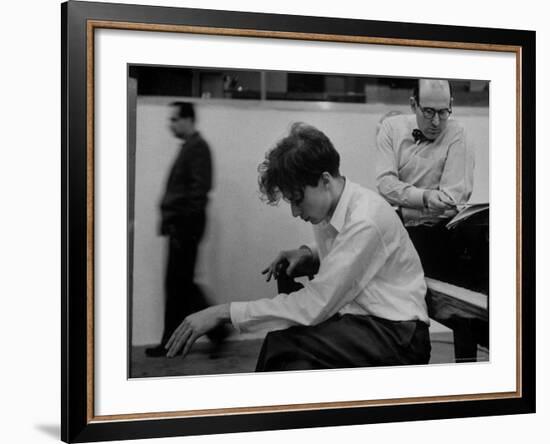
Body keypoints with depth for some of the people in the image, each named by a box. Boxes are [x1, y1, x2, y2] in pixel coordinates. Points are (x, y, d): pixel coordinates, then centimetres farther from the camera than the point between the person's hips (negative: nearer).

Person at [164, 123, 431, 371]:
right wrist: (309, 254, 6)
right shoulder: (327, 209, 5)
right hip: (360, 326, 8)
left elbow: (314, 306, -24)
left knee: (284, 344, -28)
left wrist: (226, 312, -22)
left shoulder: (365, 222, -22)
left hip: (398, 337, -8)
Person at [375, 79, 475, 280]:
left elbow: (454, 198, -10)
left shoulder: (455, 134, -2)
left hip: (436, 231, -2)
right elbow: (385, 183, -6)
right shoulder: (392, 127, 5)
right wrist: (424, 197, -23)